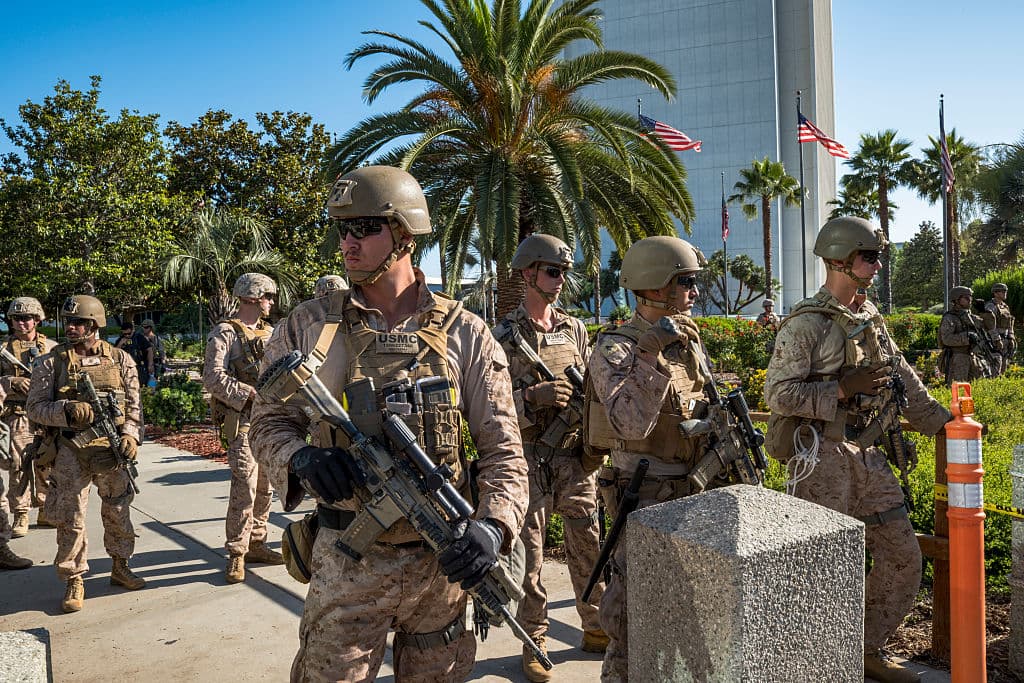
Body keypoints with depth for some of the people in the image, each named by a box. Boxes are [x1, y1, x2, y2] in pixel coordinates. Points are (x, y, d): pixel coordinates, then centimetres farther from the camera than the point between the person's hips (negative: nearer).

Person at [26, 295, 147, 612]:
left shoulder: (120, 359, 4)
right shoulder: (51, 362, 0)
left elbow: (134, 404, 8)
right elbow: (35, 407, -2)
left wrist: (130, 434, -6)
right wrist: (67, 410, -19)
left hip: (112, 447, 2)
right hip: (70, 451, -1)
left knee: (119, 512, 12)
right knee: (70, 518, 3)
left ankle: (120, 568, 29)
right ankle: (74, 582, 16)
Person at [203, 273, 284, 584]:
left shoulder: (270, 333, 17)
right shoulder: (225, 332, -5)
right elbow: (213, 377, -15)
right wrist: (251, 394, -20)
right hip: (242, 421, -7)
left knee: (264, 488, 12)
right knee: (244, 488, -9)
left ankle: (256, 544, 24)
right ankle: (236, 555, 1)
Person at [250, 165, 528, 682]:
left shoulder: (465, 334, -5)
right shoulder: (308, 326, -2)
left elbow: (502, 449, -4)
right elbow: (269, 421, 5)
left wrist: (493, 524, -21)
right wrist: (300, 458, -18)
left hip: (442, 562, 1)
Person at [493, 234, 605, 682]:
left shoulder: (575, 329, 8)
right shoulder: (504, 336, -6)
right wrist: (533, 397, -26)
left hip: (576, 459, 4)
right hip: (529, 462, -4)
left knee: (588, 548, 14)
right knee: (529, 557, 7)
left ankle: (596, 629, 32)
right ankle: (534, 642, 23)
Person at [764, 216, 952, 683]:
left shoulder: (870, 318, 12)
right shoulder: (806, 323, -13)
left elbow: (903, 379, 16)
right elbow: (778, 395, -18)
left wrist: (946, 421, 9)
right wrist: (844, 387, -21)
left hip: (867, 455, 8)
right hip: (821, 458, -8)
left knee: (903, 557, 13)